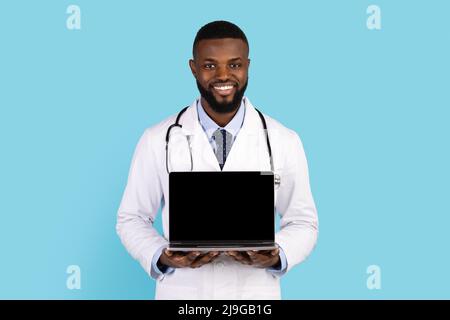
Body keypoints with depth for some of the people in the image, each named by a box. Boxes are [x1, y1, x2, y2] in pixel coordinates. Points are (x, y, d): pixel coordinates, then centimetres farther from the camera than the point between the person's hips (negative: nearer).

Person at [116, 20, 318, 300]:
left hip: (254, 293, 0)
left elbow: (303, 222, 1)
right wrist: (162, 257, -17)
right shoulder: (158, 141, -7)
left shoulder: (285, 141, -6)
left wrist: (277, 256, -18)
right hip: (182, 293, 0)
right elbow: (132, 219, 1)